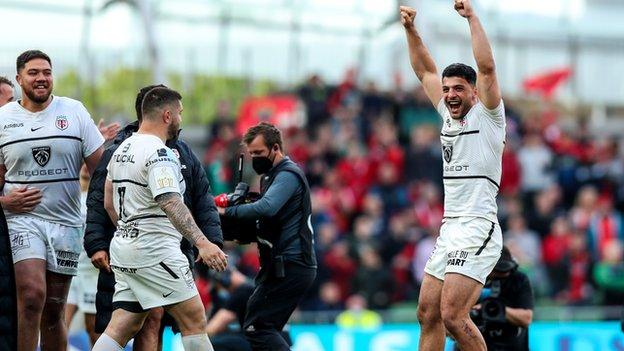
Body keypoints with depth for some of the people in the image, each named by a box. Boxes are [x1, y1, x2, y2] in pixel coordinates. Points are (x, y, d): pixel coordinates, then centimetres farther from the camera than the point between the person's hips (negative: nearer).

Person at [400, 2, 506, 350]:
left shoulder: (487, 116, -3)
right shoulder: (450, 116, 16)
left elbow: (487, 67, -17)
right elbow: (425, 71, 25)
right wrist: (411, 30, 16)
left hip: (478, 228, -8)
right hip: (449, 228, 8)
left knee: (453, 315, -18)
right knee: (428, 314, 6)